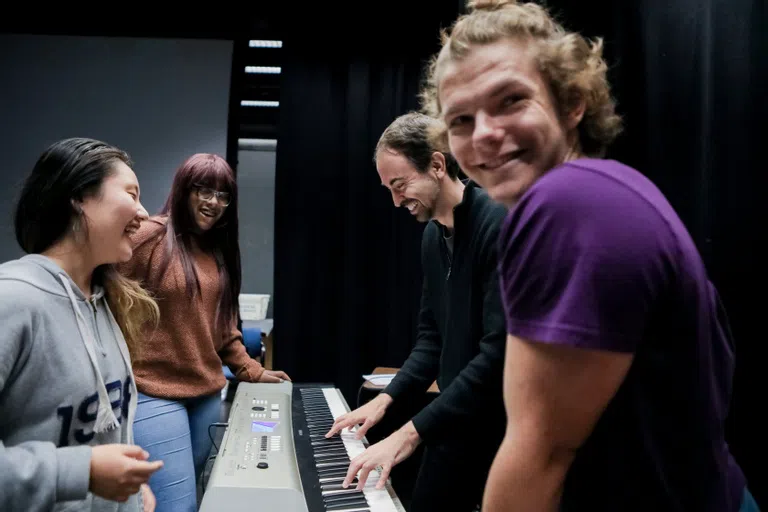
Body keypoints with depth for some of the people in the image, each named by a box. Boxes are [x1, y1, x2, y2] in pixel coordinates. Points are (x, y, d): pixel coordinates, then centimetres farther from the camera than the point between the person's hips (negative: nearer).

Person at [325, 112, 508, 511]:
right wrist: (386, 398, 2)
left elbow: (500, 352, -27)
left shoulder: (500, 225, -21)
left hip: (502, 427, -8)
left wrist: (411, 433, -25)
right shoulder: (433, 235, 7)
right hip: (454, 421, 8)